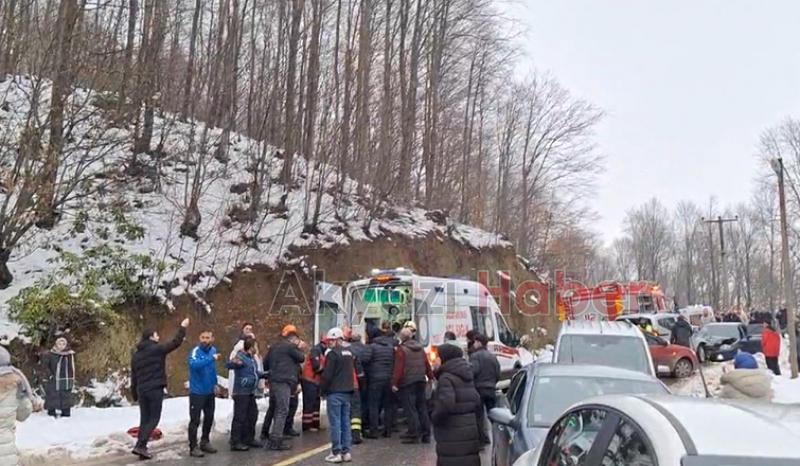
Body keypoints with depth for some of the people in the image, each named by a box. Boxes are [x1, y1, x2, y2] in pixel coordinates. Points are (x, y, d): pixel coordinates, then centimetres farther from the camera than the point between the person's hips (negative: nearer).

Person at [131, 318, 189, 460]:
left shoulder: (135, 355, 13)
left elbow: (133, 377, 16)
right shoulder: (157, 349, -8)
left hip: (142, 390, 7)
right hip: (155, 389, -7)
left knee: (144, 419, 12)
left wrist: (135, 394, 21)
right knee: (154, 418, -1)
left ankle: (141, 447, 9)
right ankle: (140, 446, -11)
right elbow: (175, 342, -7)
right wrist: (183, 327, 4)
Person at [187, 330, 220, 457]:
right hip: (197, 392, -7)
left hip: (210, 391, 7)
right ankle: (193, 447, 5)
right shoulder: (195, 351, -18)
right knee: (195, 420, -3)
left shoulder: (213, 350, 3)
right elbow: (194, 364, -40)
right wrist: (211, 358, -44)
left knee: (209, 418, 16)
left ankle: (205, 442, 31)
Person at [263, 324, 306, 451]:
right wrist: (299, 349, 18)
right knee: (282, 411, -7)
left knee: (278, 410, 14)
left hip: (274, 381, 9)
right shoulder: (289, 346, -7)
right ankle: (276, 441, -10)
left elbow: (265, 364, 19)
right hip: (283, 382, -9)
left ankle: (274, 439, 16)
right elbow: (301, 358, 2)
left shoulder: (274, 347, 17)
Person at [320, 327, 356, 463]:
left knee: (335, 423, -3)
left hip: (335, 392, -7)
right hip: (347, 392, 7)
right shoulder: (349, 352, 12)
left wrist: (323, 390, -2)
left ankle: (336, 453, -2)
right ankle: (346, 452, 12)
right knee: (345, 422, 10)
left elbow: (327, 375, -14)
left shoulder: (332, 353, -12)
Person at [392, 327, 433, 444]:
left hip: (407, 382, -6)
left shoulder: (401, 349, -9)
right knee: (422, 407, 13)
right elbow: (427, 364, 12)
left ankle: (414, 435, -4)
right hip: (420, 381, 6)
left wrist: (395, 383, -14)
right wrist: (430, 377, 20)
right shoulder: (420, 348, 10)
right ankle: (426, 434, 16)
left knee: (410, 409, -2)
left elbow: (398, 368, -15)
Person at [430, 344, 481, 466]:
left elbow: (445, 404, -26)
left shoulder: (446, 378, -14)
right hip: (469, 431, 9)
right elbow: (476, 401, 18)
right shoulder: (467, 377, 14)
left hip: (453, 436, -9)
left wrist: (434, 416, -10)